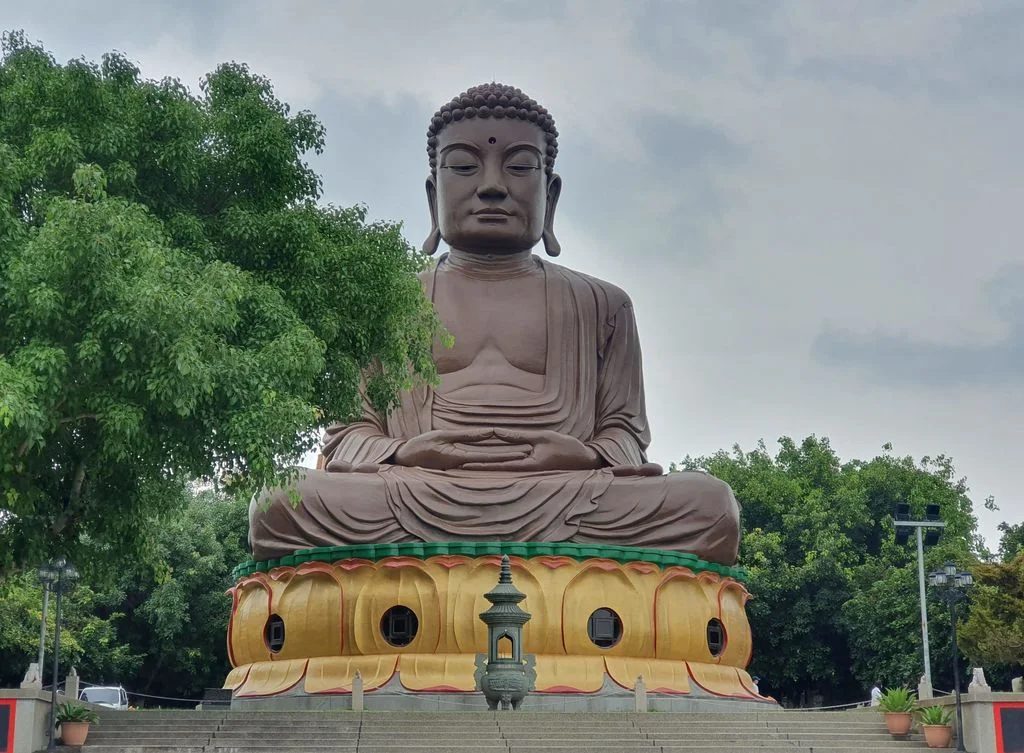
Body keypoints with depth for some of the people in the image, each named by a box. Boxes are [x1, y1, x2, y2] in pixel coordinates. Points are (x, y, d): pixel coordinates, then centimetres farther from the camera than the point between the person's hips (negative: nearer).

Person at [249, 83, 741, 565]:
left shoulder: (600, 305, 23)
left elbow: (625, 427, 17)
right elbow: (347, 434, 15)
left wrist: (591, 457, -8)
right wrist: (400, 454, -8)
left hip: (566, 502, 1)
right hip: (418, 500, 0)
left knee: (708, 506, -27)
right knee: (278, 507, -29)